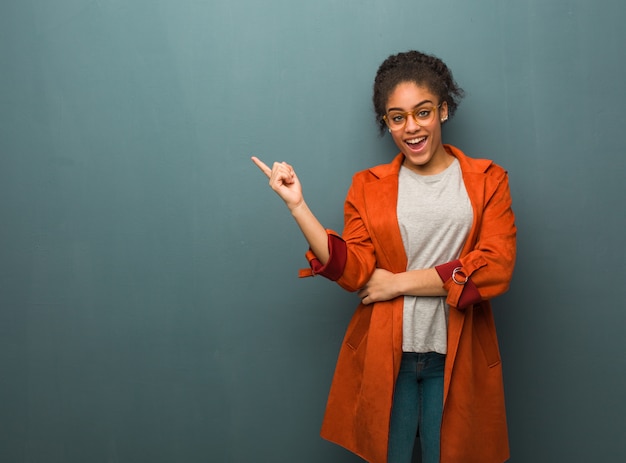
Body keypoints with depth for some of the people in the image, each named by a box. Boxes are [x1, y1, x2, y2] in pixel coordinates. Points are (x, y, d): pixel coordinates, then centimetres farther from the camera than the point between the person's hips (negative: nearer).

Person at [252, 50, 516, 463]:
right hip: (386, 357, 1)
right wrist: (298, 205, -14)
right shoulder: (369, 187, 6)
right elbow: (355, 271, -5)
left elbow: (496, 269, -10)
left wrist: (399, 282, -11)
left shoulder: (487, 180, 2)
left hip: (456, 359, 0)